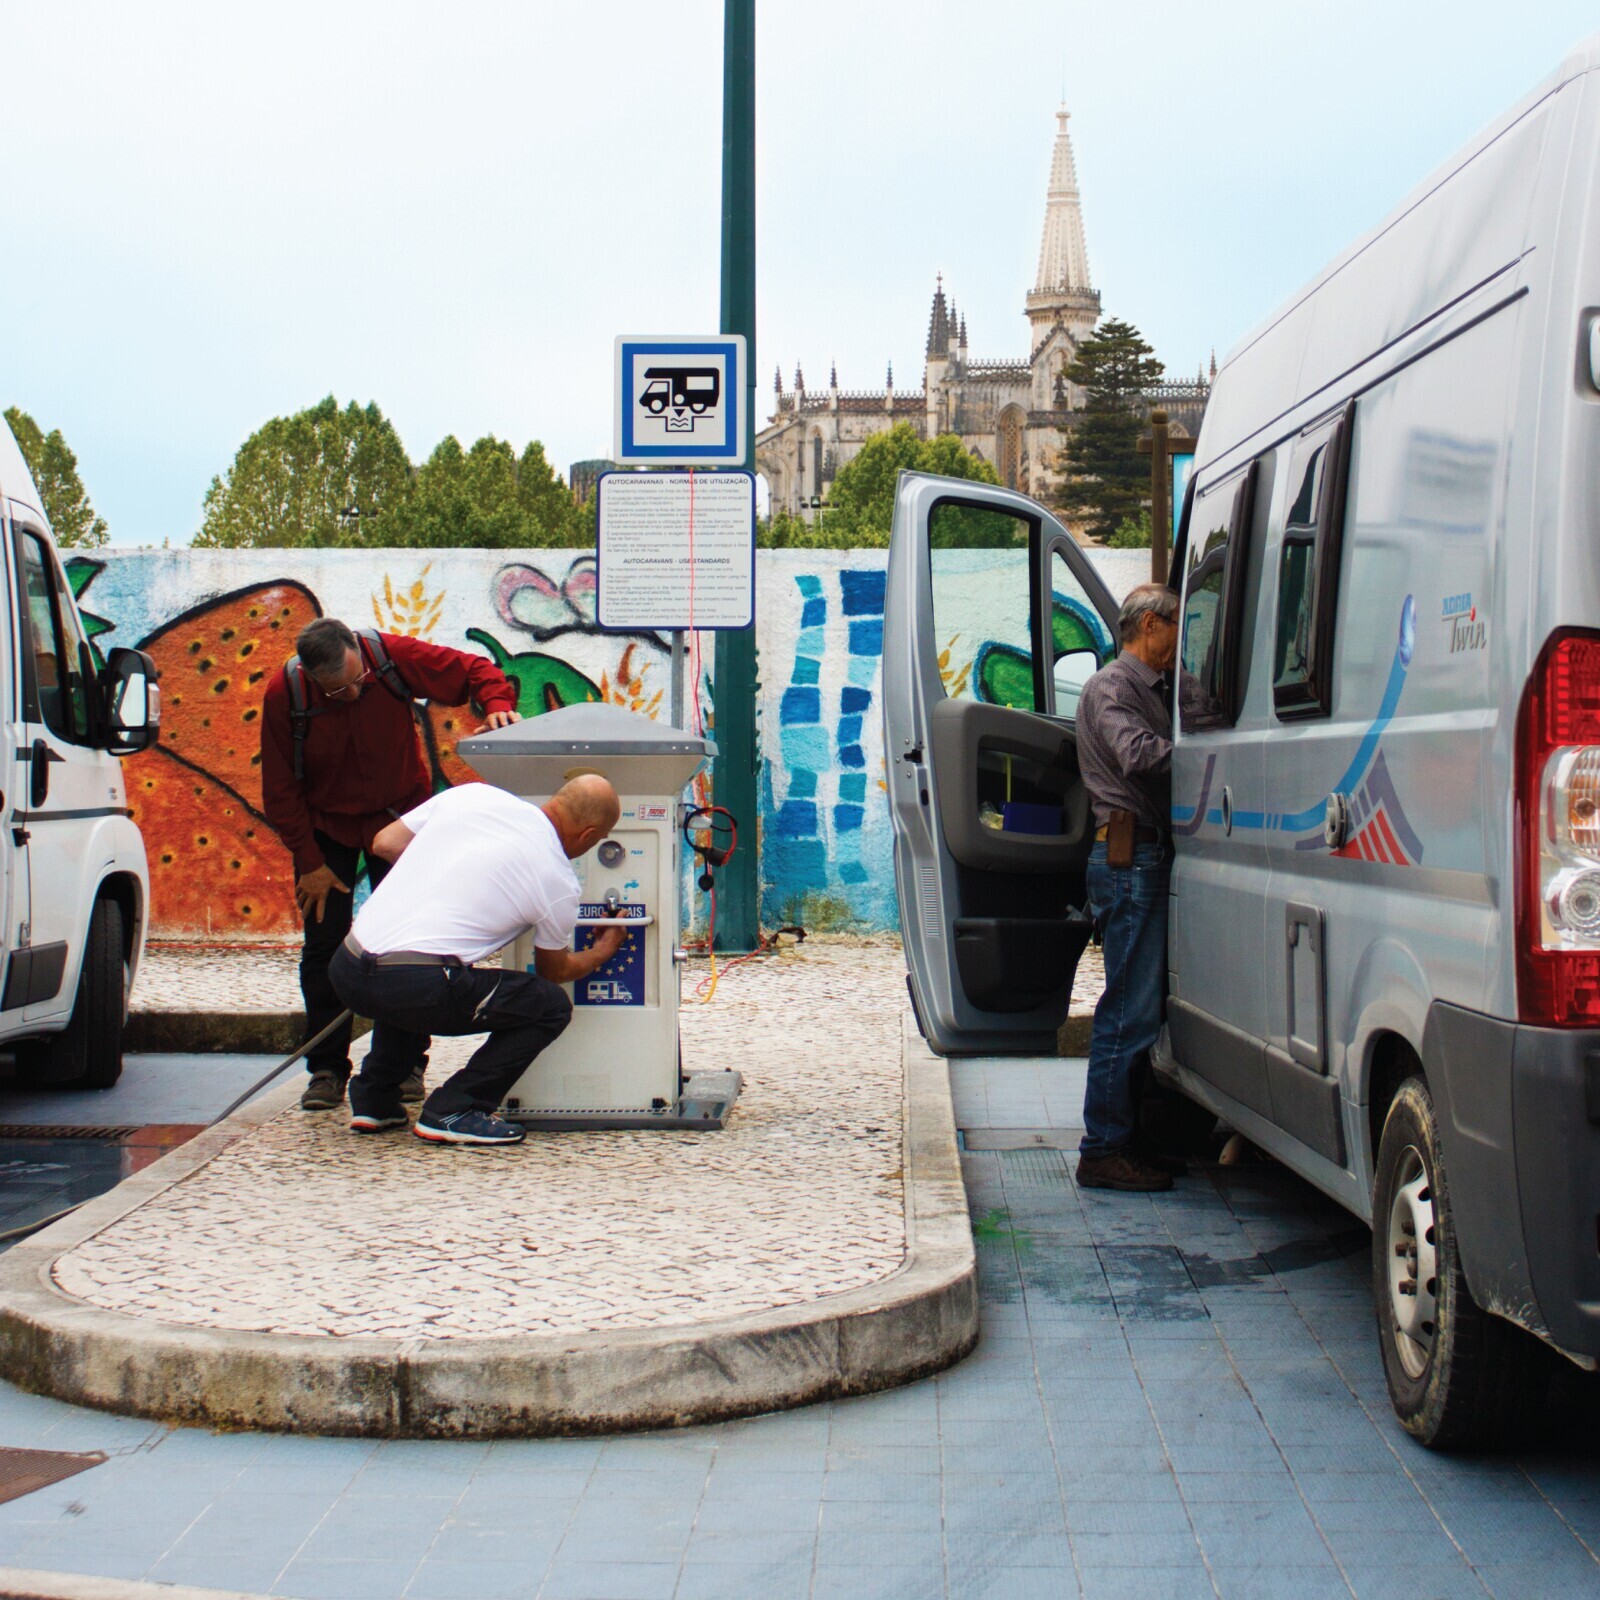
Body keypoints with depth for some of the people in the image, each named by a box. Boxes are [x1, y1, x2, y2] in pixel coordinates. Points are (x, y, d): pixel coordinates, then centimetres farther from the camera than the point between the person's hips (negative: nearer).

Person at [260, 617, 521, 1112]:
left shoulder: (394, 655, -25)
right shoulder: (284, 694, -23)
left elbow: (474, 669, -13)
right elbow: (280, 790, -13)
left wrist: (498, 703, -34)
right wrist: (309, 862, -13)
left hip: (397, 815, 0)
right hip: (325, 825, 0)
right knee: (324, 948, -2)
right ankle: (327, 1069, 6)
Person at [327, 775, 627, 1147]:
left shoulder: (472, 794, 12)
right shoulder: (559, 881, 2)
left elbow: (384, 843, 20)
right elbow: (553, 970, 19)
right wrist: (602, 952, 40)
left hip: (346, 968, 7)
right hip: (413, 986, -7)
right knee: (551, 1006, 8)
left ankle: (373, 1099, 31)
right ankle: (452, 1112, 1)